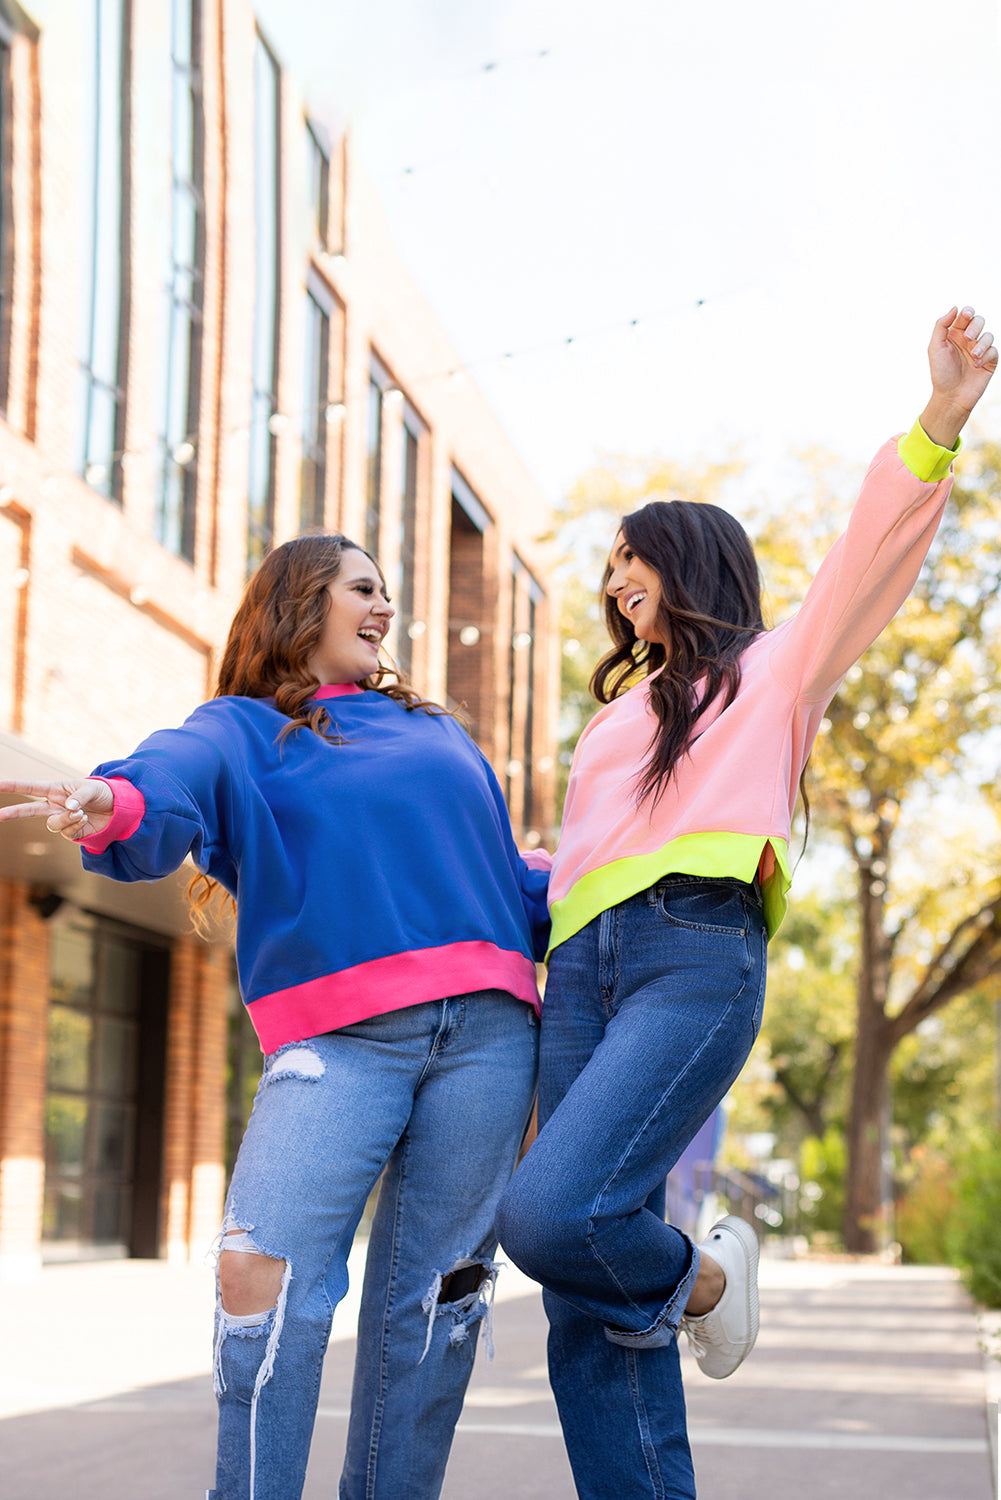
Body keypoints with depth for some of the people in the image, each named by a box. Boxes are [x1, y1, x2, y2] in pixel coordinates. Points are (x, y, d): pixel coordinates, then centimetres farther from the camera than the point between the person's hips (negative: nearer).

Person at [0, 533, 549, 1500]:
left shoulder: (435, 731, 27)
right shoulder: (243, 730, 12)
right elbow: (172, 783, -12)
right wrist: (114, 805, -35)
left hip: (487, 1029, 4)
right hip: (340, 1038, -4)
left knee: (428, 1292, 0)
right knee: (264, 1269, -19)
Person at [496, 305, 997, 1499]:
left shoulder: (771, 671, 15)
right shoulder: (620, 714, 34)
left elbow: (872, 560, -1)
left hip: (697, 959, -6)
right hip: (582, 972, 6)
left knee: (550, 1215, -25)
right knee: (587, 1314, -4)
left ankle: (697, 1278, 5)